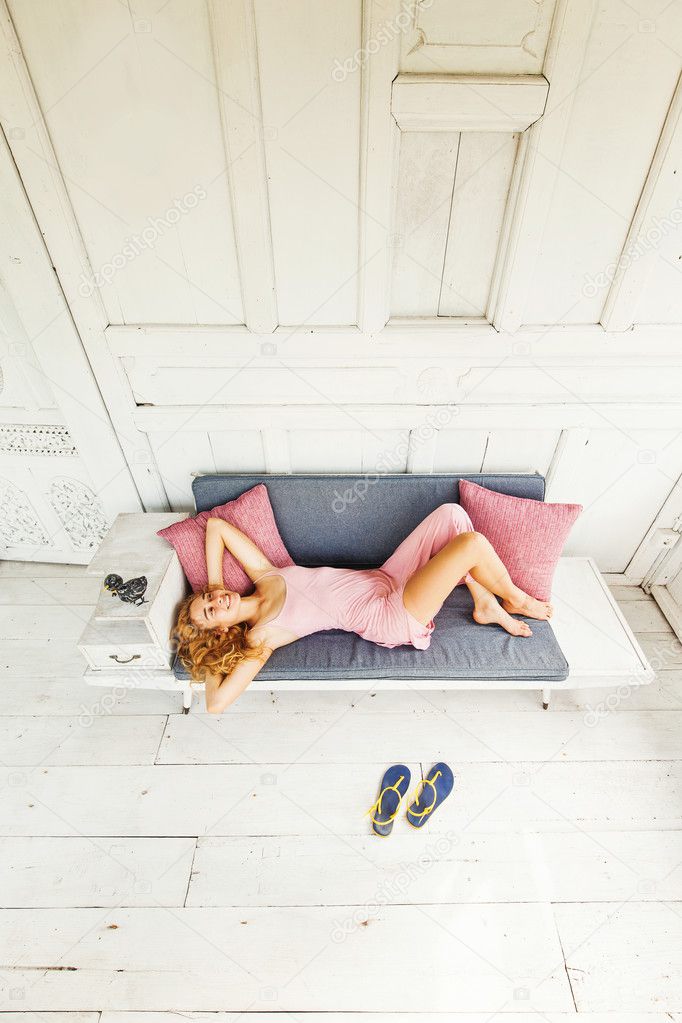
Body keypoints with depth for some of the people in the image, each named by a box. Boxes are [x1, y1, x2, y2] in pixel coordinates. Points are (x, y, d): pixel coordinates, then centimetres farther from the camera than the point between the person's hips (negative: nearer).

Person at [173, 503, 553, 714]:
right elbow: (216, 704, -16)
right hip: (393, 618, -7)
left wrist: (215, 583, 5)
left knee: (451, 513, -9)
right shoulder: (261, 635, -10)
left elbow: (216, 525, 7)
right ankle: (516, 599, 10)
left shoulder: (263, 577, 4)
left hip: (384, 579, 7)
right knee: (473, 542, -23)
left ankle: (486, 604, 9)